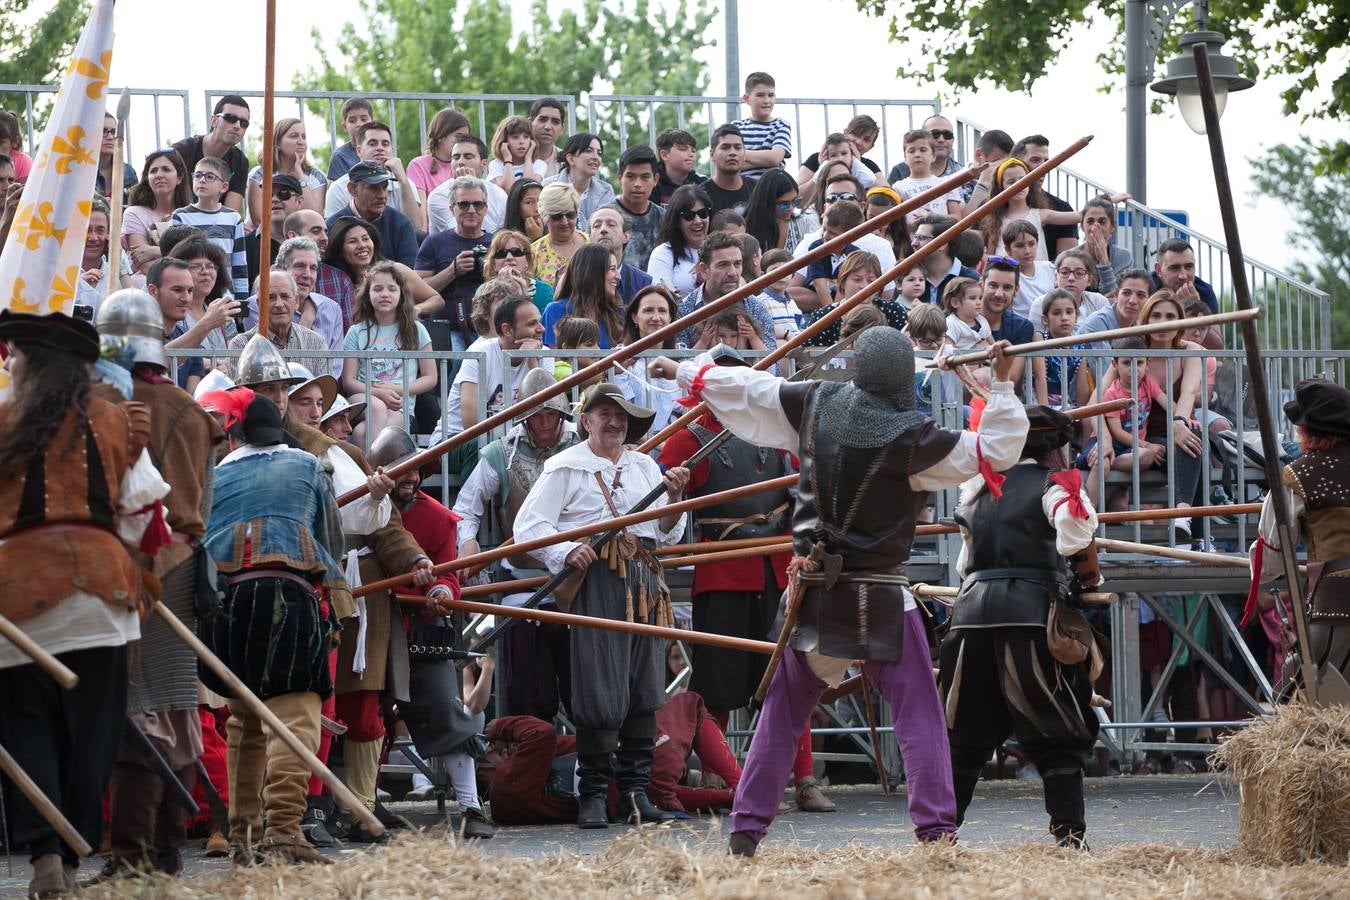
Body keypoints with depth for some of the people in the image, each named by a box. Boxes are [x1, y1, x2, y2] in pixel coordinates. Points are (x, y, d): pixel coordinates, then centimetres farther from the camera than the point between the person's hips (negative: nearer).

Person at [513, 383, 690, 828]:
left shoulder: (644, 466, 21)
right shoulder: (565, 468, 4)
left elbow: (668, 535, 19)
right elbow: (528, 527, -4)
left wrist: (673, 498, 0)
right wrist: (566, 551, -20)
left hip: (645, 582, 6)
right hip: (596, 580, -5)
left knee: (644, 691, 4)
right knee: (600, 691, -9)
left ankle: (635, 790, 9)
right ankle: (592, 795, -3)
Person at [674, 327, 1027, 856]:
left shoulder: (815, 405, -3)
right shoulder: (911, 438, -16)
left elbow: (736, 388, 9)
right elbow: (997, 451, -12)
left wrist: (689, 371, 25)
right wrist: (1002, 383, -5)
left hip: (813, 589, 4)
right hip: (879, 599, -4)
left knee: (781, 713, 14)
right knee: (919, 714, 0)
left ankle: (745, 831, 13)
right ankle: (936, 830, -11)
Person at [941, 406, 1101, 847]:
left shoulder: (980, 491, 22)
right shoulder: (1056, 483, 4)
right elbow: (1075, 525, -16)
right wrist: (1089, 570, -3)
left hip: (972, 611, 5)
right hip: (1033, 615, -5)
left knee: (963, 733, 14)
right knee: (1059, 732, 2)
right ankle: (1069, 833, -3)